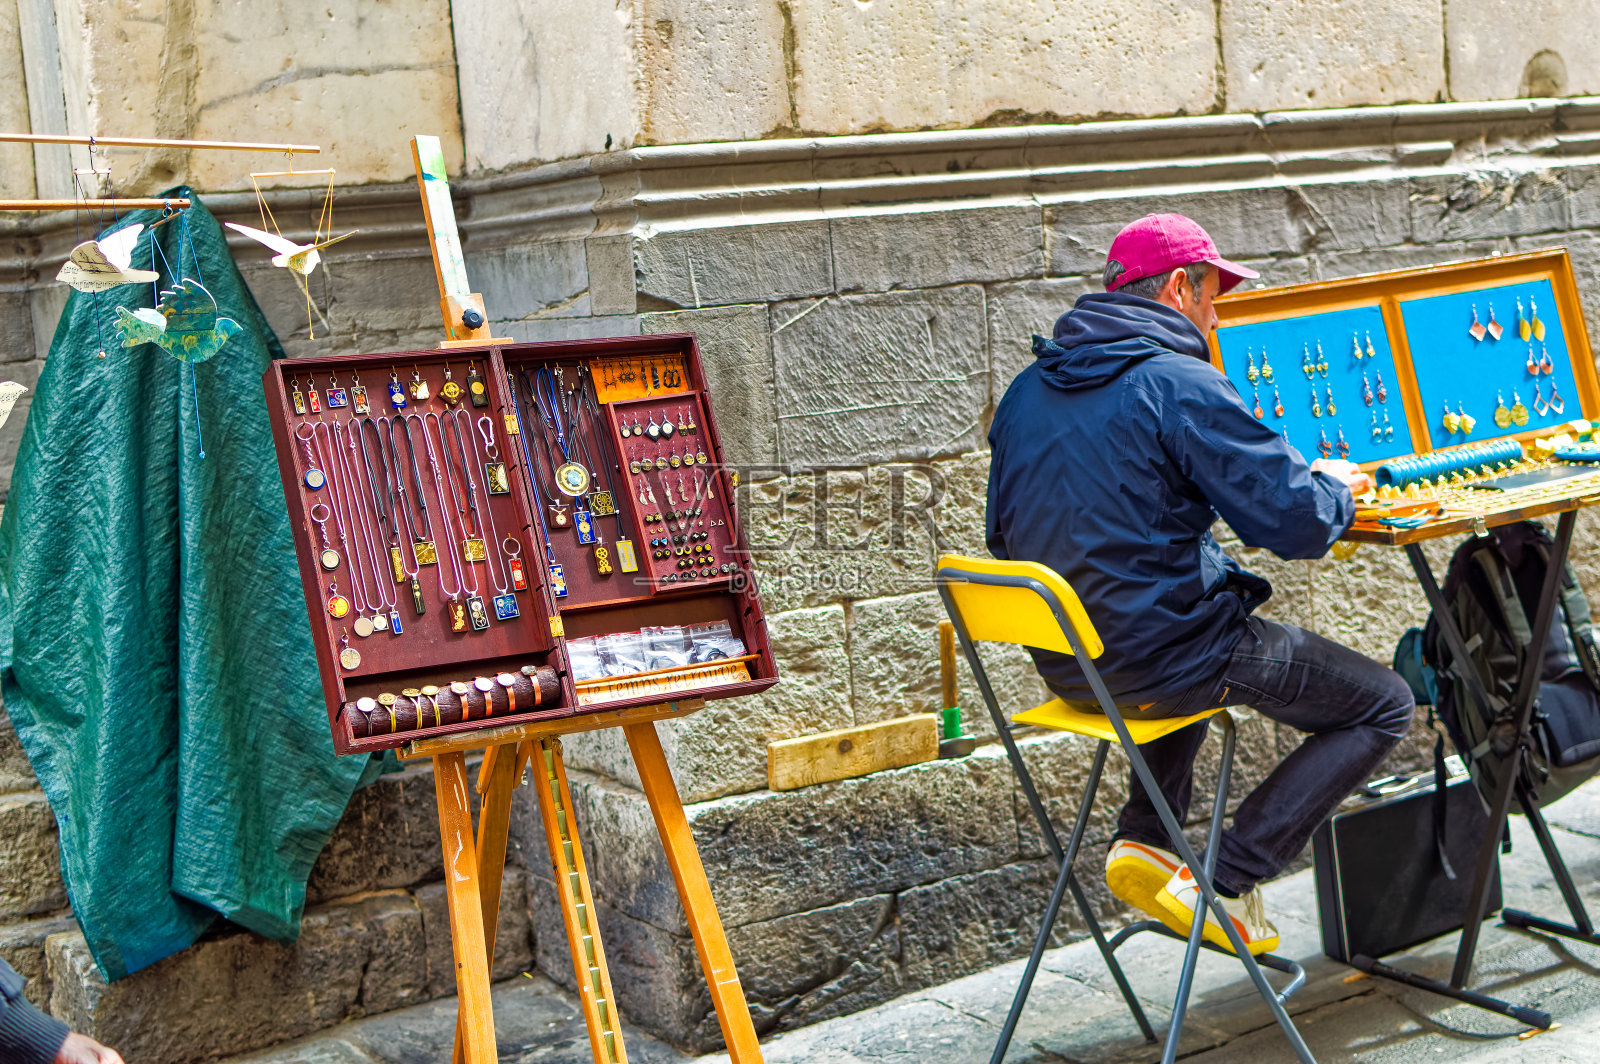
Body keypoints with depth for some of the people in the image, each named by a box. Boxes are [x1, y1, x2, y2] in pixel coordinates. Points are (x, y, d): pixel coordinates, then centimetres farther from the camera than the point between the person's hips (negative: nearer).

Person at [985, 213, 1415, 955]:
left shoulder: (1026, 390, 8)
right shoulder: (1182, 385, -17)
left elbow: (1009, 534, 18)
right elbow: (1299, 524, -19)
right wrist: (1336, 486, 5)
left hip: (1064, 663, 8)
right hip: (1164, 656, -8)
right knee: (1383, 706, 8)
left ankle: (1144, 841, 24)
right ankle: (1228, 881, -1)